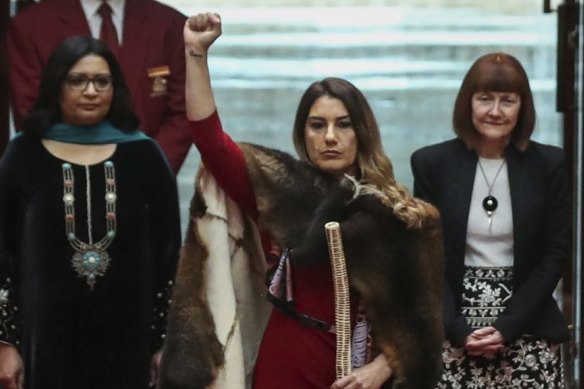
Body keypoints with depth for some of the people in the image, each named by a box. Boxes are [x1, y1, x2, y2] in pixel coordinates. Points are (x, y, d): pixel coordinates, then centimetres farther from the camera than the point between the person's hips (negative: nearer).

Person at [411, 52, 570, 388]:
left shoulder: (549, 164, 1)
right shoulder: (432, 163, 1)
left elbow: (555, 254, 0)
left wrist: (508, 327, -10)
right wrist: (458, 329, -11)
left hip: (528, 333, 0)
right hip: (452, 334, 0)